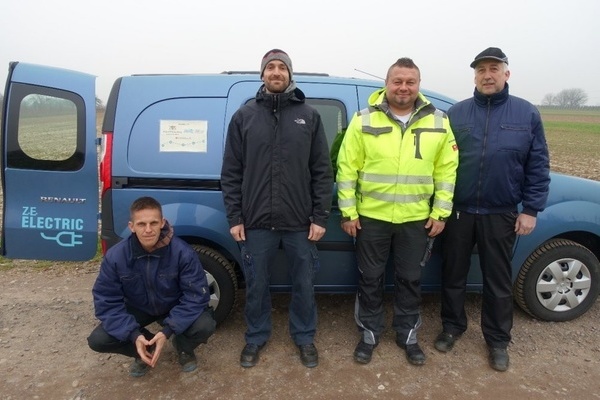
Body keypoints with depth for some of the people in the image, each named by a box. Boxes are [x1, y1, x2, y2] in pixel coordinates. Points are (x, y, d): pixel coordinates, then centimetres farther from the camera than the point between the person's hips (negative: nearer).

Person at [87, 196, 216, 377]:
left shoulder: (182, 252, -30)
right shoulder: (115, 256, -24)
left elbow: (196, 295, -25)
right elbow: (106, 302, -18)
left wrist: (167, 331, -33)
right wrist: (134, 335, -30)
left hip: (175, 307, -2)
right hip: (137, 309, 2)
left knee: (205, 326, -29)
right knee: (98, 340, -19)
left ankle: (184, 348, 8)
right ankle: (144, 350, 11)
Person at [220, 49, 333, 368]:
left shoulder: (309, 116, 4)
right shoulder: (244, 116, 4)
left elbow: (322, 171, 2)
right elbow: (231, 173, 3)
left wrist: (320, 217, -4)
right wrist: (234, 217, -2)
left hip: (300, 222, 0)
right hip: (256, 223, 0)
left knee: (304, 284, 12)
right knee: (256, 285, 13)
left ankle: (304, 337, 35)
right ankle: (256, 337, 35)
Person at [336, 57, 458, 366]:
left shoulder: (438, 122, 1)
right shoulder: (364, 120, -5)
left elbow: (446, 170, 3)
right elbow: (347, 168, -5)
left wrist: (440, 212, -1)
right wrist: (348, 212, -7)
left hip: (416, 219, 2)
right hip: (371, 216, -1)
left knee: (410, 279, 14)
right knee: (370, 278, 11)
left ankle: (408, 335, 34)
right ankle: (369, 333, 30)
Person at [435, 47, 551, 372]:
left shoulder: (527, 114, 1)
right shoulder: (456, 113, 1)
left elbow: (538, 166, 1)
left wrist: (531, 210, -4)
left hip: (501, 214, 0)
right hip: (458, 211, 1)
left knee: (498, 280, 12)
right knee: (453, 274, 12)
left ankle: (497, 339, 30)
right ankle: (452, 326, 33)